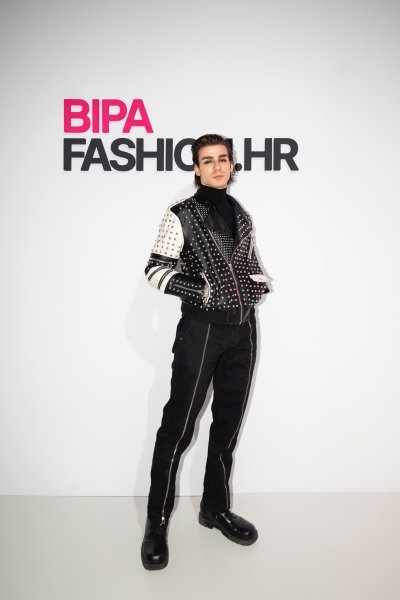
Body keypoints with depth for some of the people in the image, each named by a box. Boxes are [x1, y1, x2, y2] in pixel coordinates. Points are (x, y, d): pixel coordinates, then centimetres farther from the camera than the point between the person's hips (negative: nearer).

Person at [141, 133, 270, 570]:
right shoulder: (181, 215, -3)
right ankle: (157, 522, 13)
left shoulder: (241, 216, 13)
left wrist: (259, 283, 3)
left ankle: (216, 508, 29)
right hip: (201, 327, -5)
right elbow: (155, 269, -7)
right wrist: (199, 288, -19)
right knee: (178, 424, -3)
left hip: (242, 329, 6)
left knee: (228, 420, 12)